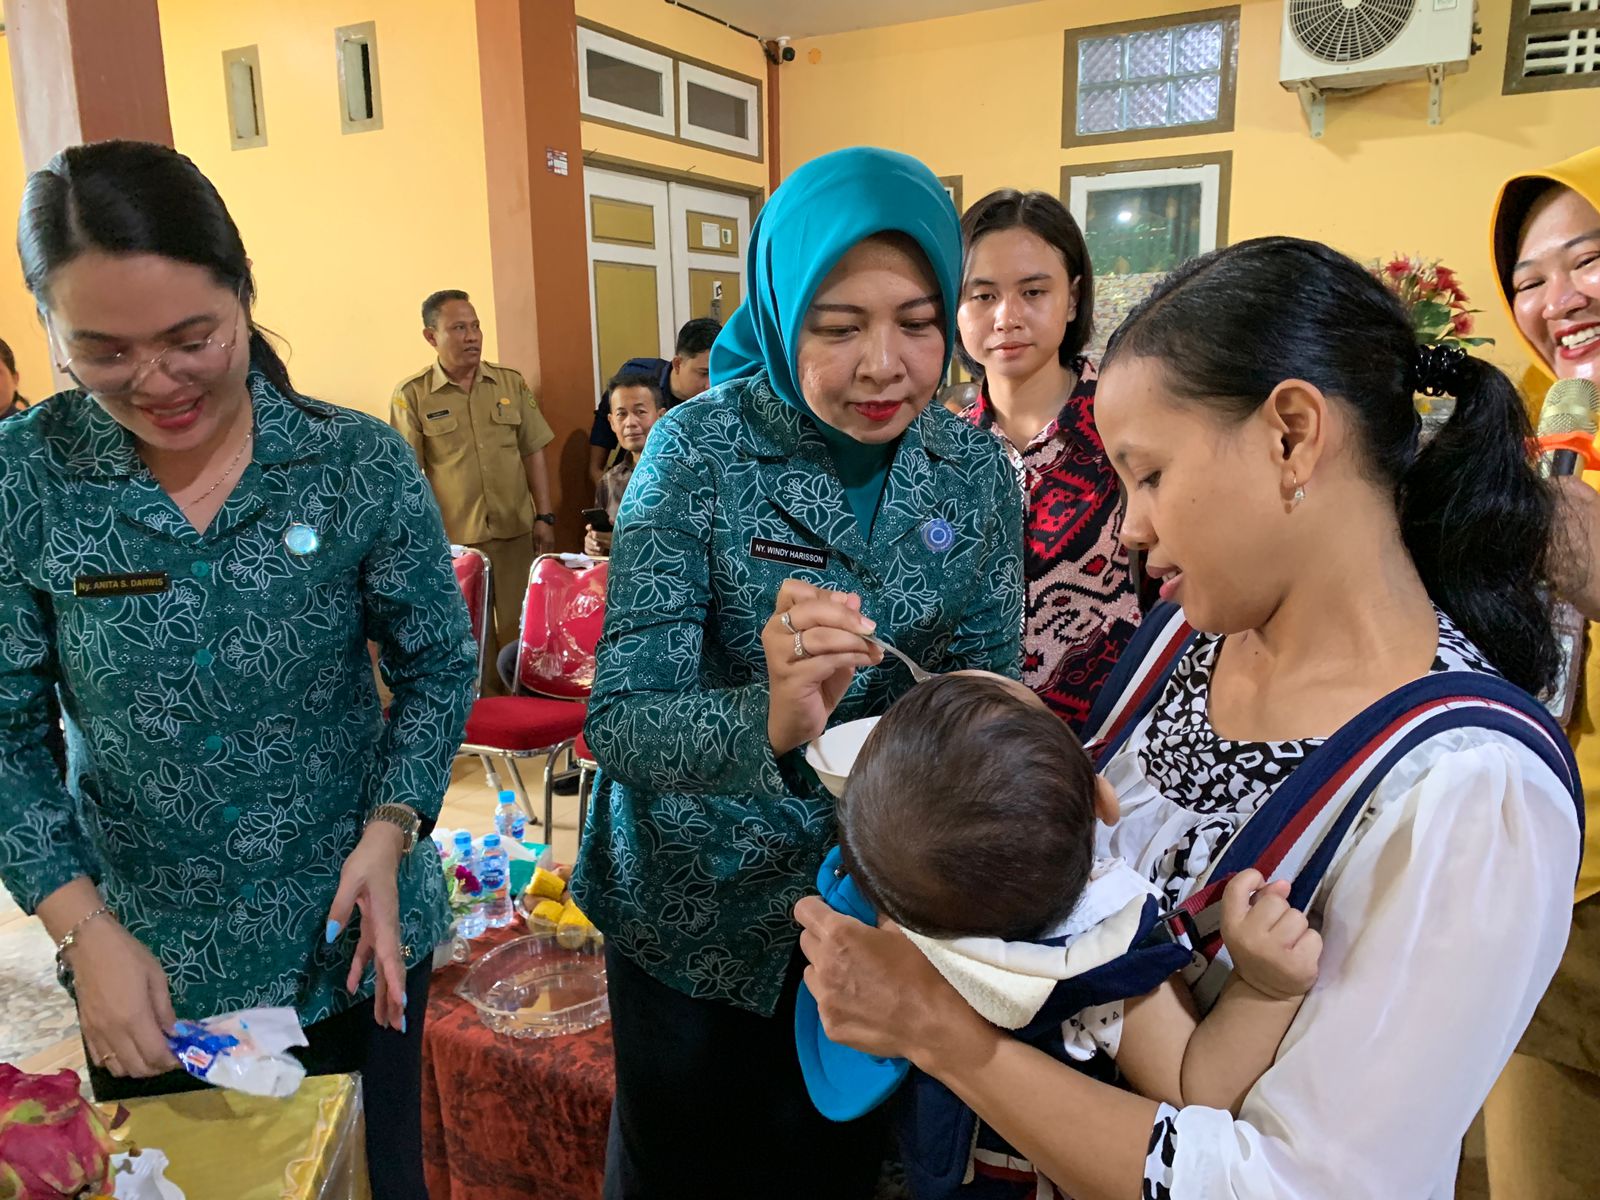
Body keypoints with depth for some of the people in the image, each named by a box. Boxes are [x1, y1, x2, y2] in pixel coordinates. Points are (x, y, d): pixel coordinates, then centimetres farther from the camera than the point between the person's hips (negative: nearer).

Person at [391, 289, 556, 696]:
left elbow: (533, 454, 8)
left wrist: (544, 516, 3)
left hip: (517, 533, 2)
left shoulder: (512, 383, 4)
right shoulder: (411, 396, -4)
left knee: (521, 633, 9)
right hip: (453, 539, -2)